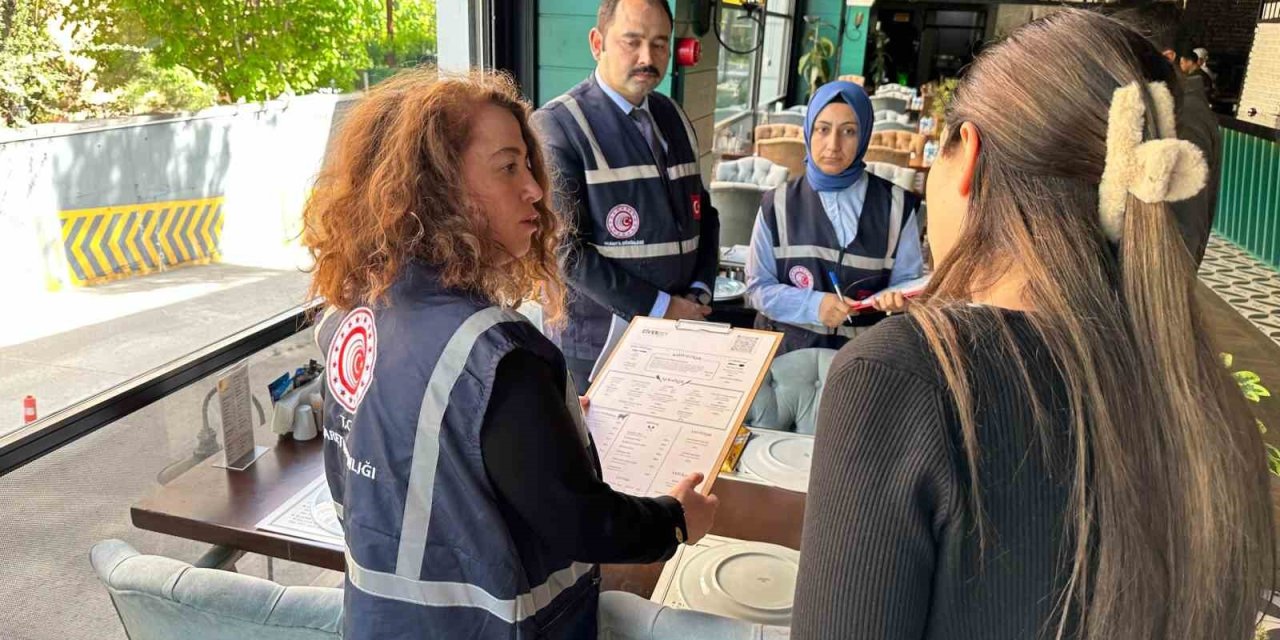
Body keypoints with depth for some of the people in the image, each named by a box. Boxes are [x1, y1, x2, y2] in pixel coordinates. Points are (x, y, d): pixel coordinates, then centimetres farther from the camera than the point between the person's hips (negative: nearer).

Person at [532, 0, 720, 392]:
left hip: (677, 332, 6)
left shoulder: (673, 117, 10)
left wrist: (700, 292, -2)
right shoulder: (558, 125, -12)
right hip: (597, 340, -5)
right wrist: (658, 307, -16)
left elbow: (701, 214, 14)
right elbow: (565, 249, -18)